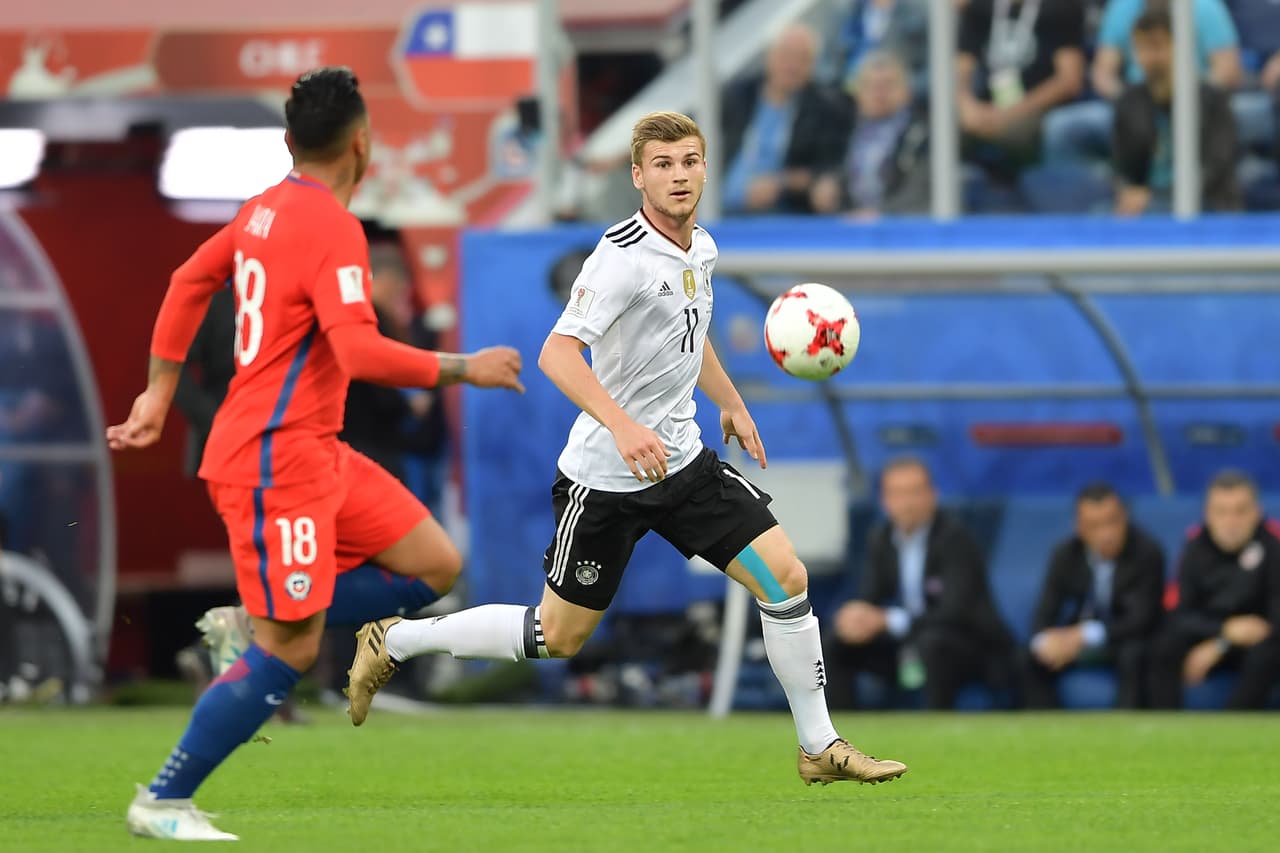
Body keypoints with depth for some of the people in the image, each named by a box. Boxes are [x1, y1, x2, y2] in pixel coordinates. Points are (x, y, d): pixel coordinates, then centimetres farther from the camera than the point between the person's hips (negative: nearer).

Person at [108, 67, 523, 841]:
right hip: (275, 460, -10)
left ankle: (256, 628, 10)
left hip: (316, 452, 10)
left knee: (436, 567, 6)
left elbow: (190, 281, 22)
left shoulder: (267, 210, 10)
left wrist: (159, 393, 27)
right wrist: (465, 369, -17)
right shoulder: (332, 227, -18)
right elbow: (360, 352, -28)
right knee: (289, 651, -8)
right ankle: (162, 803, 1)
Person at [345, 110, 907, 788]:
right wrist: (622, 425, -43)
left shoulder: (701, 248, 5)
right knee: (559, 636, 3)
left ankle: (820, 747, 7)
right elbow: (556, 352, -32)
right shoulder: (624, 256, -22)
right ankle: (394, 641, 21)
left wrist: (730, 403, 31)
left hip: (681, 459, 7)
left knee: (786, 577, -5)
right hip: (606, 474, -7)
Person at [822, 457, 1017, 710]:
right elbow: (870, 598, 1)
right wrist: (855, 616, -25)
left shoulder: (955, 538, -19)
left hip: (974, 650, -7)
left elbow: (954, 612, -28)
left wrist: (887, 621, -36)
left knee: (932, 642, -38)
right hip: (913, 645, 7)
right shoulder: (882, 540, 2)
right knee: (836, 645, -6)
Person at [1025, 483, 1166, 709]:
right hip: (1078, 636, 3)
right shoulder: (1065, 554, -8)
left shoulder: (1147, 552, -19)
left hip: (1128, 637, -3)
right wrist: (1044, 641, -33)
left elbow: (1141, 618, -23)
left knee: (1134, 657, -38)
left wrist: (1085, 636, -36)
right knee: (1031, 661, -24)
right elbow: (1045, 613, -7)